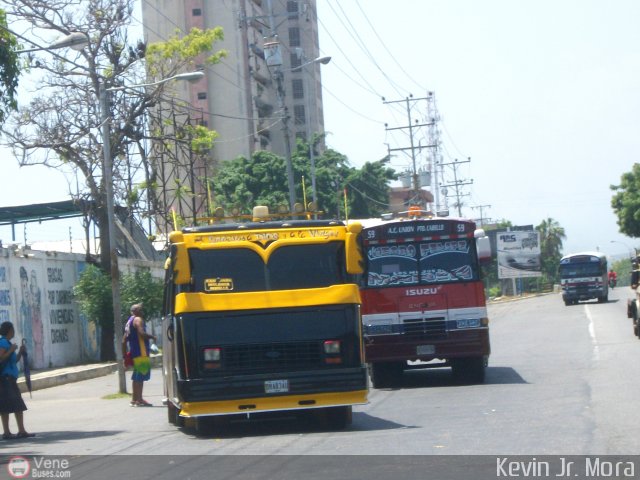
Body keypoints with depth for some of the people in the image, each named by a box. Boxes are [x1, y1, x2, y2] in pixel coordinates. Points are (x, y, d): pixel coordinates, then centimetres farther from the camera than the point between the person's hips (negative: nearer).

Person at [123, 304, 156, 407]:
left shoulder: (129, 321, 21)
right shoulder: (138, 320, -7)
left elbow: (124, 341, 22)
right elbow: (142, 333, -24)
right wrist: (152, 337, -7)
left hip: (133, 352, 10)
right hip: (141, 352, -10)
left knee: (136, 377, 15)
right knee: (141, 376, -10)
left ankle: (134, 399, 20)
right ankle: (139, 400, -13)